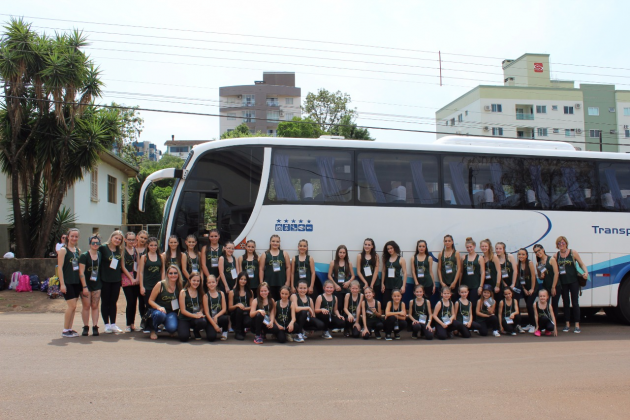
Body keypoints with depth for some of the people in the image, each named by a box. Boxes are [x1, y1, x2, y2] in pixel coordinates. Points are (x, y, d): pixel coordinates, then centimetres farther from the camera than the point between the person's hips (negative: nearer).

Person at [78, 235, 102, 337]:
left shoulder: (100, 255, 8)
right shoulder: (84, 256, -7)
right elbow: (81, 272, -11)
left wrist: (101, 283, 8)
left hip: (97, 284, 4)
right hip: (86, 283, -4)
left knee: (95, 306, 3)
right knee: (86, 306, -2)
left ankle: (95, 327, 5)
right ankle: (85, 327, 6)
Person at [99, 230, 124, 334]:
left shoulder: (120, 251, 9)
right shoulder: (103, 248, -7)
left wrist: (120, 277, 8)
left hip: (116, 280, 4)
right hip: (105, 280, -4)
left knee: (113, 302, 9)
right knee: (105, 302, 5)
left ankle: (113, 325, 14)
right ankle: (107, 325, 11)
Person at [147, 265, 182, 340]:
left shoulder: (179, 286, 4)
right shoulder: (160, 284, -5)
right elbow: (150, 300, -3)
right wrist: (159, 307, -21)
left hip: (171, 313, 1)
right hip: (158, 310, -1)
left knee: (172, 328, -31)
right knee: (160, 314, -39)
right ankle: (153, 331, -7)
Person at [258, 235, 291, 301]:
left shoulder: (284, 254, 8)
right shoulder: (265, 255, 6)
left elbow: (288, 268, 5)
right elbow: (261, 269, 3)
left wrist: (288, 281, -1)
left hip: (282, 283, 1)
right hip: (269, 283, -1)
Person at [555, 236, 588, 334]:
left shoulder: (573, 252, -1)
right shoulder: (556, 255, 6)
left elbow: (582, 264, 1)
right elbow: (555, 270, 12)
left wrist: (586, 272, -17)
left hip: (573, 281, -3)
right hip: (563, 282, 3)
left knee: (575, 303, -2)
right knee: (566, 303, 9)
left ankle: (577, 326, 1)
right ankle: (567, 324, 16)